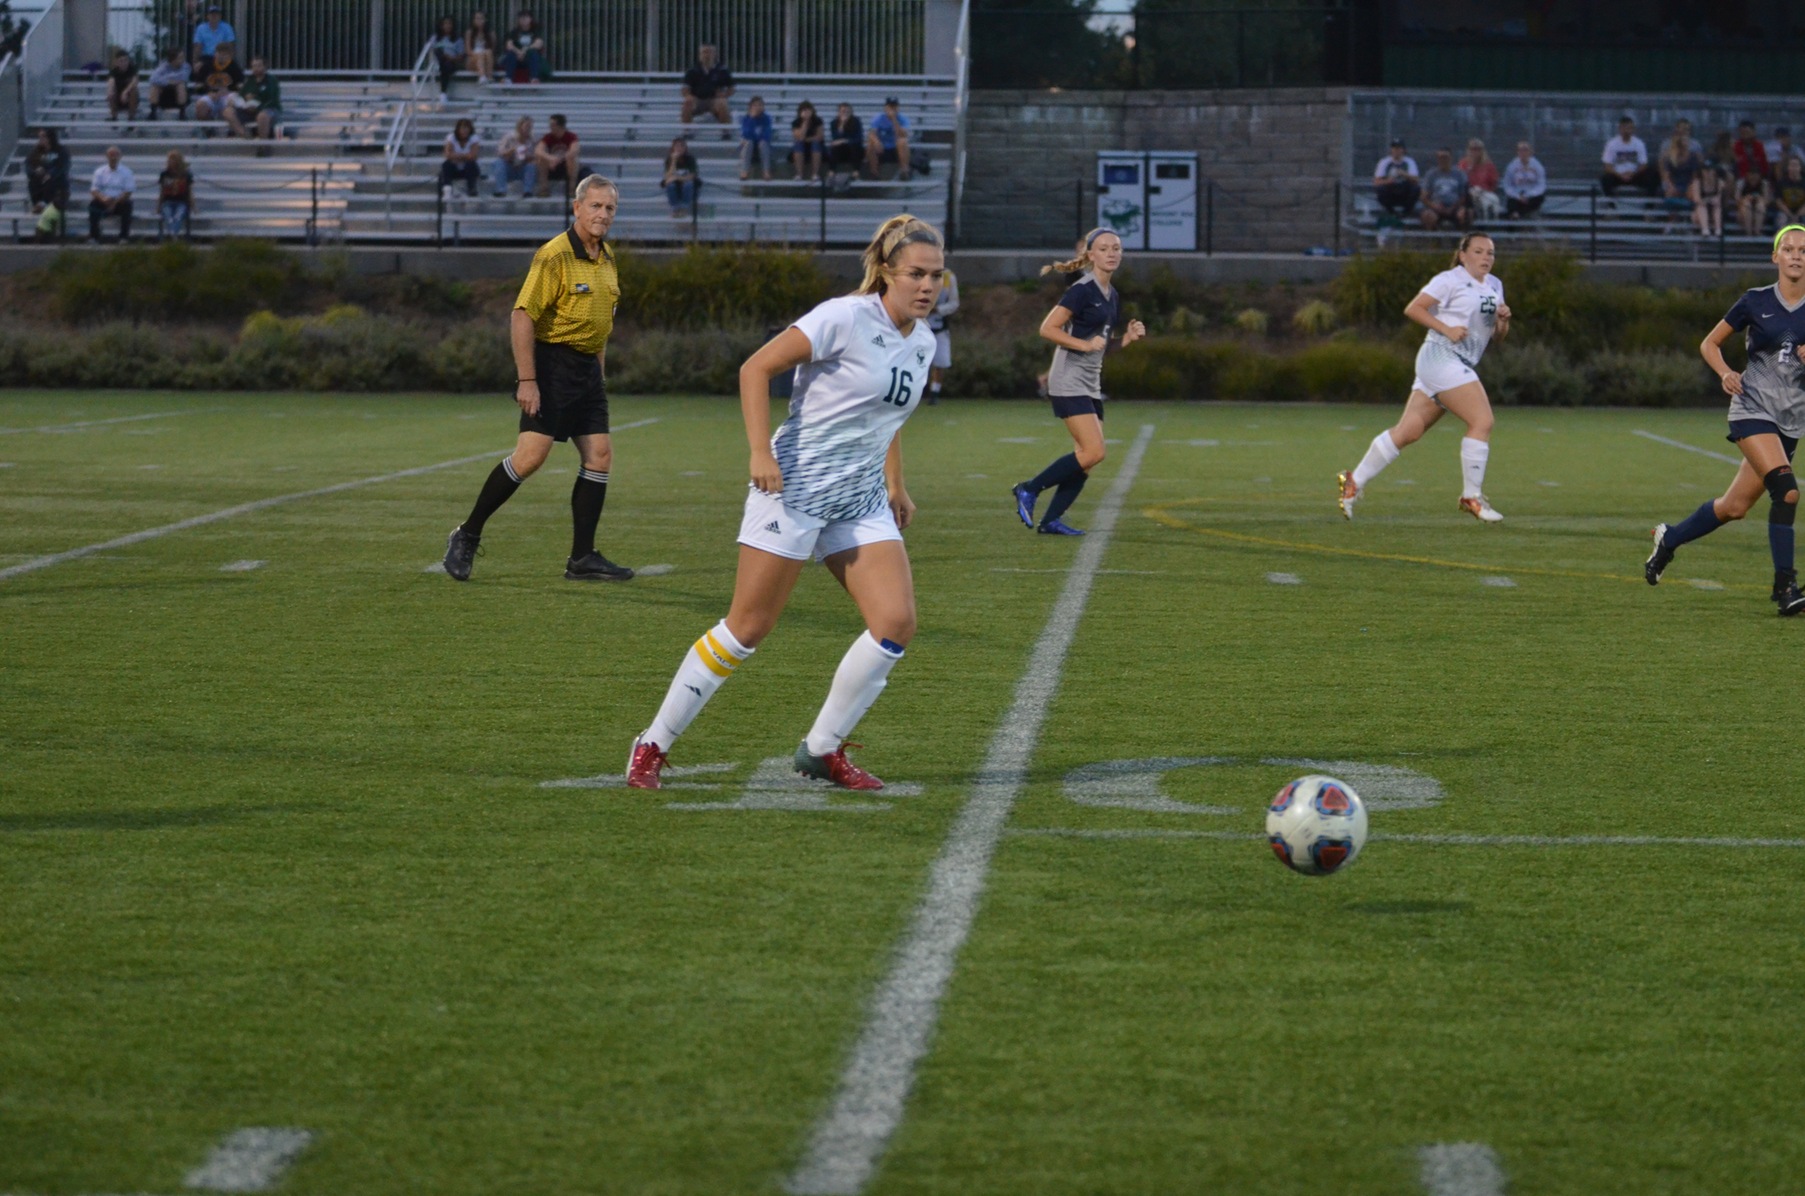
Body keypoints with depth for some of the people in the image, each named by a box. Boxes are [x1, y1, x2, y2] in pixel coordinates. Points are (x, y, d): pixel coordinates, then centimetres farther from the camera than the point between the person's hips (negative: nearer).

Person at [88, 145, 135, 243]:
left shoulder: (126, 172, 4)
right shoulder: (100, 171, 7)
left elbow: (128, 192, -5)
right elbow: (93, 190, -2)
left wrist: (115, 202, -21)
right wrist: (103, 198, -24)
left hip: (119, 202, -1)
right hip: (103, 202, 1)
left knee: (127, 205, -33)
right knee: (93, 203, -30)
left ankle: (124, 237, -22)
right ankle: (93, 236, -21)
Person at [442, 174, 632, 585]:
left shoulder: (607, 258, 13)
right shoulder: (554, 256, -13)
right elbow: (522, 316, -17)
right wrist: (527, 380, -21)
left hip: (587, 369, 8)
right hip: (553, 362, -8)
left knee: (600, 456, 0)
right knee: (531, 454, -14)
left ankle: (582, 558, 5)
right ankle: (467, 535, 0)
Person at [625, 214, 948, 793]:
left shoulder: (921, 341, 9)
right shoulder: (845, 318, -15)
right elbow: (756, 368, -13)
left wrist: (895, 486, 24)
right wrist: (761, 452, -21)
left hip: (862, 500, 7)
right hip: (796, 485, -7)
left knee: (896, 623, -9)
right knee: (747, 629, -6)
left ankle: (822, 750, 5)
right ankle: (653, 746, 8)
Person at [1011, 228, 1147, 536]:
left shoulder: (1112, 297, 14)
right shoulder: (1082, 290, -13)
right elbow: (1047, 329, -16)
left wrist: (1129, 336, 4)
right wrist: (1085, 344, -22)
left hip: (1091, 384, 9)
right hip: (1069, 381, -9)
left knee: (1086, 458, 3)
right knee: (1093, 452, -17)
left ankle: (1051, 520, 8)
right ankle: (1028, 490, -5)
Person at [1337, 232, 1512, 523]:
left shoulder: (1494, 286, 19)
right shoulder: (1450, 280, -6)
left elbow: (1498, 335, 22)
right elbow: (1413, 308, -10)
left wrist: (1503, 319, 0)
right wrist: (1446, 329, -17)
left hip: (1460, 367, 8)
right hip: (1440, 357, -8)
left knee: (1409, 431, 4)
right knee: (1482, 420, -15)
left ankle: (1354, 482, 8)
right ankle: (1472, 496, -7)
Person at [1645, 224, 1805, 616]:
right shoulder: (1756, 302, -2)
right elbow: (1709, 343, 8)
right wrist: (1725, 373, -11)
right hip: (1753, 408, -4)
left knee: (1734, 507, 8)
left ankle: (1669, 538, 33)